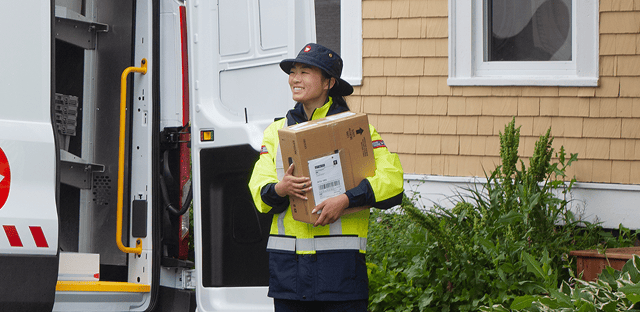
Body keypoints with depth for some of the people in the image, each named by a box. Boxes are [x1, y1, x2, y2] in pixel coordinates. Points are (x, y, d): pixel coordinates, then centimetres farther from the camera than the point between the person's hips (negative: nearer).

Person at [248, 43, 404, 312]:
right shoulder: (277, 131, 16)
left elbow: (391, 179, -6)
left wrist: (346, 199, -19)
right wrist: (280, 190, -16)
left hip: (340, 257, -4)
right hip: (287, 259, 4)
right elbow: (258, 188, 8)